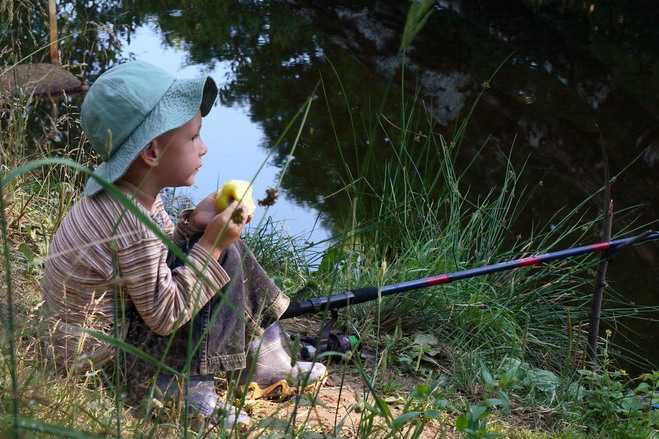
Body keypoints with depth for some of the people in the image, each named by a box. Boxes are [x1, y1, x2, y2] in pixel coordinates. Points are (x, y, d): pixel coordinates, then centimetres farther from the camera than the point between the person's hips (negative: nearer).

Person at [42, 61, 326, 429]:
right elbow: (165, 316, -26)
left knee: (222, 246, 10)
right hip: (98, 354, -10)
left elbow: (157, 256, 9)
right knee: (224, 259, -17)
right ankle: (191, 390, -9)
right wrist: (212, 243, -23)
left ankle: (266, 360, 15)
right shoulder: (132, 224, -31)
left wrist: (193, 224, -7)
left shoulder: (126, 190, -2)